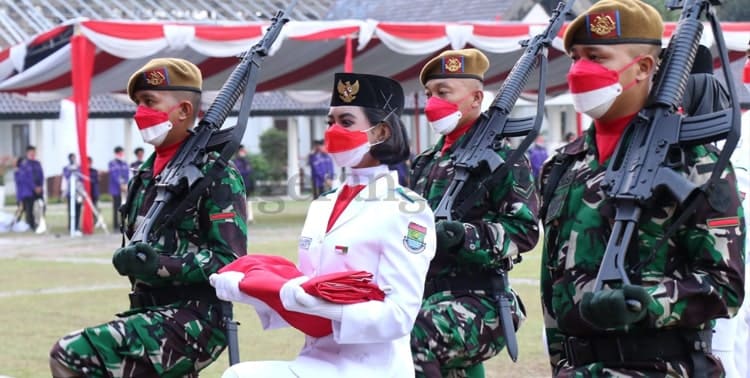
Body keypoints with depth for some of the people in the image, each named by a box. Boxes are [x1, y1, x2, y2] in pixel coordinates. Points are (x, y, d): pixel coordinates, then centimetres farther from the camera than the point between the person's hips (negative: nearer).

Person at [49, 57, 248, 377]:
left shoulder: (217, 174, -8)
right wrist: (126, 259, 0)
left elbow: (230, 261, -15)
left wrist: (161, 265, -25)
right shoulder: (145, 175, 16)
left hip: (195, 321, -8)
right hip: (148, 314, 8)